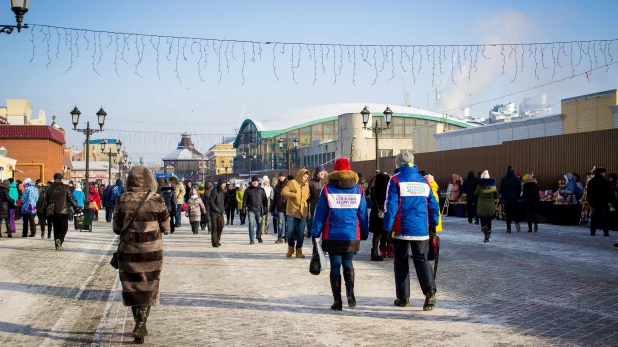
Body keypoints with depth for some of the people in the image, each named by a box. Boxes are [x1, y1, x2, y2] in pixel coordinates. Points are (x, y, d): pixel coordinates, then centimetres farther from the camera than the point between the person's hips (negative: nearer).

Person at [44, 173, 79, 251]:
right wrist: (76, 207, 1)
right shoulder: (65, 188, -5)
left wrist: (47, 211, 16)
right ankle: (59, 239, -22)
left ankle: (58, 244, 14)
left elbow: (46, 201, 8)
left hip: (53, 212, 3)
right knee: (64, 227, 3)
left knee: (56, 228, 12)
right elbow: (71, 199, -6)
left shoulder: (50, 188, 4)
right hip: (63, 211, -3)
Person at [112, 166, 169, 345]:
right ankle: (140, 326, -2)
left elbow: (117, 228, -1)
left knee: (132, 288, 15)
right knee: (148, 289, 11)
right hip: (152, 250, -1)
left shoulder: (122, 200, -6)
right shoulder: (156, 200, -10)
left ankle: (140, 326, 23)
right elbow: (165, 227, -3)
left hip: (128, 251, 1)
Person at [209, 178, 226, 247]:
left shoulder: (223, 191, 9)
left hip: (221, 213, 7)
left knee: (220, 227, 7)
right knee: (214, 227, -5)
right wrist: (216, 209, -16)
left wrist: (223, 209, 9)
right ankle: (214, 242, 0)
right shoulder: (214, 191, -13)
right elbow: (211, 201, -16)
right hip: (214, 212, -7)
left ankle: (217, 240, 21)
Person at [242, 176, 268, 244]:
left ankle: (259, 237, 29)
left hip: (259, 210, 1)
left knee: (259, 224, 10)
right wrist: (243, 208, 0)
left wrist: (265, 208, 2)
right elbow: (244, 200, 6)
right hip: (251, 210, -1)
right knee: (251, 224, -7)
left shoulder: (261, 190, 7)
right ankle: (252, 239, -5)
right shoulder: (248, 190, 5)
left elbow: (265, 200, 8)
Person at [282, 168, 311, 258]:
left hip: (303, 212, 4)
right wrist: (295, 195, -16)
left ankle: (299, 250, 14)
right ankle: (290, 248, 21)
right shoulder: (292, 183, -5)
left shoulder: (306, 184, 12)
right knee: (290, 231, 0)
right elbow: (283, 192, -15)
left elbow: (308, 196, 23)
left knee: (300, 233, 4)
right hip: (292, 211, -4)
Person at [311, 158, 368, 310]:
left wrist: (315, 234, 1)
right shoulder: (358, 190, 2)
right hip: (352, 237, 2)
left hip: (332, 237, -2)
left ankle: (337, 301, 7)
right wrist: (364, 234, 11)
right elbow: (363, 213, 4)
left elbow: (320, 213, -4)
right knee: (348, 265, 17)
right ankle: (350, 294, -1)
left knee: (335, 267, 7)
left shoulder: (327, 189, -3)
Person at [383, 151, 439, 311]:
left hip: (402, 230, -3)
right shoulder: (424, 181, 9)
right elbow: (433, 205, 11)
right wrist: (433, 225, 21)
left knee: (401, 262, 9)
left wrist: (387, 228, -6)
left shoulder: (395, 180, -5)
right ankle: (429, 288, -14)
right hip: (421, 230, 3)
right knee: (421, 260, 10)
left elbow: (391, 206, -10)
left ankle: (403, 298, 13)